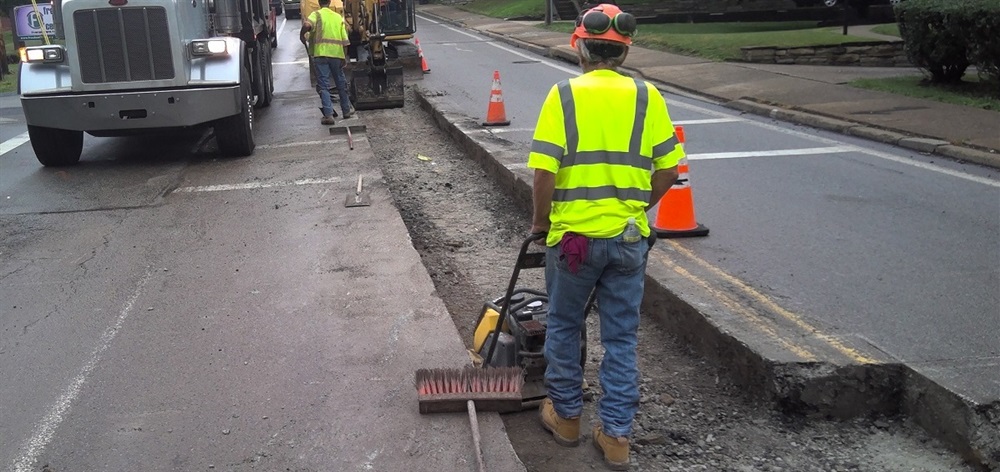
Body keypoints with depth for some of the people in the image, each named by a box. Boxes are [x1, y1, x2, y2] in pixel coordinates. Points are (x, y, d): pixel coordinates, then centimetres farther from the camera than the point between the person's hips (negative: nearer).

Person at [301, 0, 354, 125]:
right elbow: (345, 40, 8)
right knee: (341, 83, 18)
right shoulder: (338, 17, 11)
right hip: (337, 54, 3)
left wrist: (302, 35, -3)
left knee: (324, 85, 0)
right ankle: (346, 110, 29)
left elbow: (307, 25, -22)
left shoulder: (316, 14, 0)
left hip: (321, 54, -3)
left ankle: (328, 115, -7)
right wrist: (345, 57, 15)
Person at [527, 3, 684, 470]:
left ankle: (566, 415, 31)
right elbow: (667, 171, 2)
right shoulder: (648, 98, -1)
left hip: (573, 235, -2)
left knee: (564, 327, 18)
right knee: (621, 337, 12)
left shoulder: (564, 95, -9)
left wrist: (540, 223, 2)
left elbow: (544, 173, -13)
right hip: (629, 238, 2)